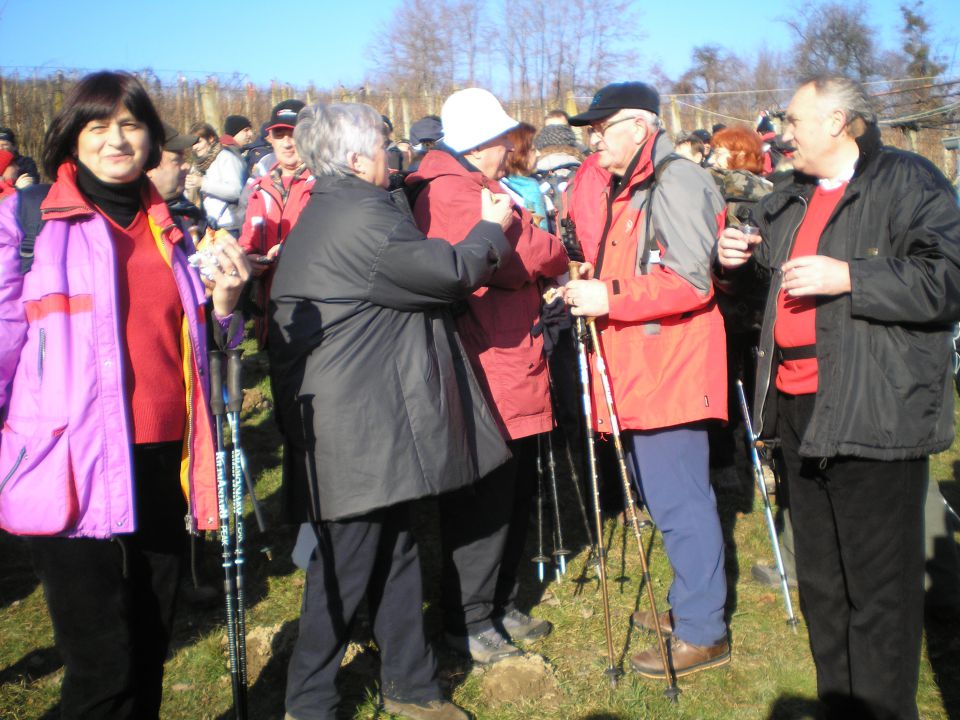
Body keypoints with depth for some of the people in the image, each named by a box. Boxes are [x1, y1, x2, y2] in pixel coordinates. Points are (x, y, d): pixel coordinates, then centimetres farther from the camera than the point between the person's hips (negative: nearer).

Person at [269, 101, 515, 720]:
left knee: (394, 552, 17)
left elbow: (416, 274, 20)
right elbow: (449, 273, -16)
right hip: (359, 430, -11)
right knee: (347, 565, 1)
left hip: (371, 425, 11)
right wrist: (491, 227, 1)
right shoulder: (362, 216, -18)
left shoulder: (328, 213, 18)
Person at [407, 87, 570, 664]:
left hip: (516, 375, 11)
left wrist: (543, 255, 2)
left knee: (515, 497, 18)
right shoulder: (449, 194, -15)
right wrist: (557, 254, -4)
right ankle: (469, 622, 13)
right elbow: (515, 256, -24)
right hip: (484, 378, -11)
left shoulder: (480, 188, 20)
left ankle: (503, 605, 32)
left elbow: (521, 256, 23)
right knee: (483, 503, -1)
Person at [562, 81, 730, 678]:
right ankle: (688, 606, 32)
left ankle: (702, 633, 7)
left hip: (670, 372, -10)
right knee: (668, 497, 18)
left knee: (678, 502, -5)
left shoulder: (676, 180, -12)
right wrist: (591, 283, 13)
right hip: (638, 375, 10)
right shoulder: (625, 190, 20)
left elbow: (690, 281, -21)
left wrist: (610, 296, -20)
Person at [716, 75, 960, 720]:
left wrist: (847, 277, -23)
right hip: (799, 405, 8)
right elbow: (765, 273, 32)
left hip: (874, 415, -8)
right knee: (819, 575, 17)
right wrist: (739, 261, 10)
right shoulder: (790, 199, 18)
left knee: (879, 583, -3)